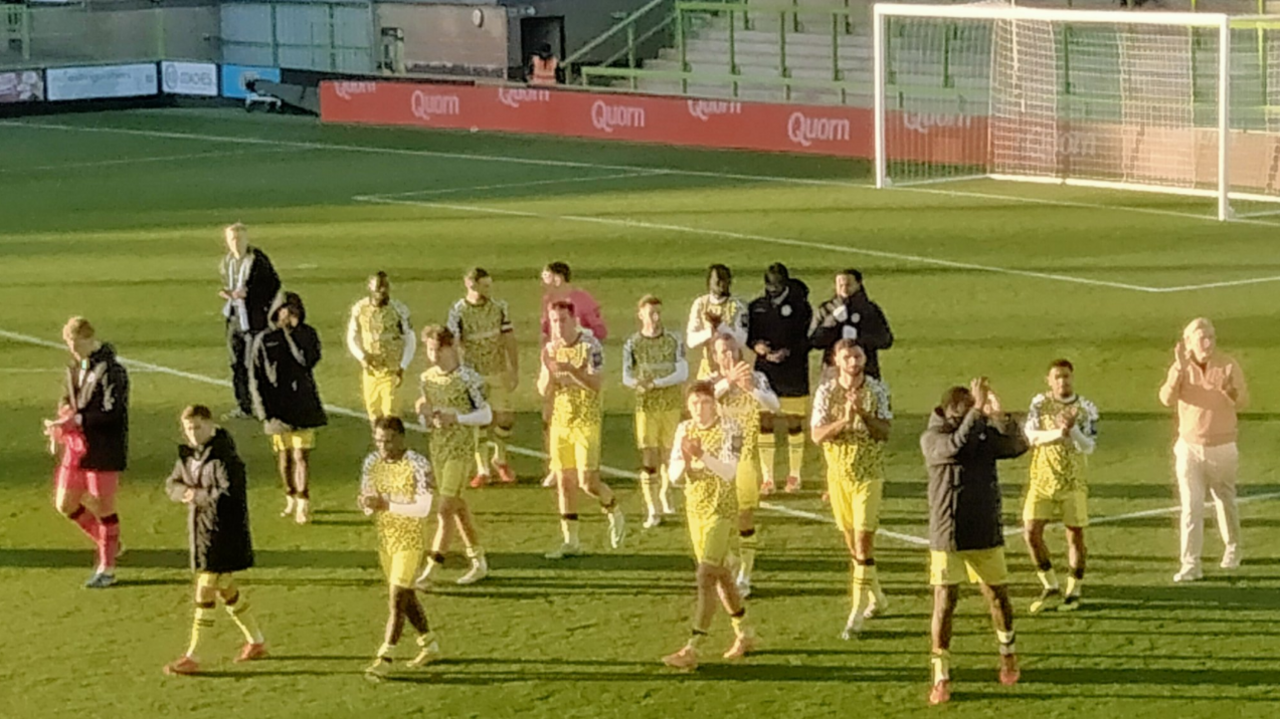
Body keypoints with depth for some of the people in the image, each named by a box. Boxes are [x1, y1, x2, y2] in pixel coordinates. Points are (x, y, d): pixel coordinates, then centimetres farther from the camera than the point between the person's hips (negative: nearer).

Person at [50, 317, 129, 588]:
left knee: (104, 509, 1)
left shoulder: (111, 371, -17)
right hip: (77, 446, 8)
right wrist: (64, 416, -1)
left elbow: (111, 415, -21)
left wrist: (75, 421, -24)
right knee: (65, 504, 10)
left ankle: (107, 569, 14)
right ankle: (108, 543, 29)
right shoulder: (77, 367, 9)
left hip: (103, 451, -8)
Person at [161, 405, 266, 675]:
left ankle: (192, 657, -2)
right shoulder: (188, 455, 7)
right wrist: (184, 492, -8)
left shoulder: (223, 458, -19)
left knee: (205, 592, -7)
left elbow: (230, 495, -27)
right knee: (225, 590, 18)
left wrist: (198, 496, -19)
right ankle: (256, 641, 32)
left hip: (223, 533, -9)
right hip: (200, 529, 9)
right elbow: (172, 484, 14)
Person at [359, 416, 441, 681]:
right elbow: (367, 498, 8)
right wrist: (367, 505, -17)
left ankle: (384, 659, -8)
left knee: (397, 600, -10)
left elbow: (424, 508, -23)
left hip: (410, 542, -7)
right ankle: (429, 644, 34)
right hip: (385, 540, 7)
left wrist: (387, 504, -30)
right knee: (405, 597, 17)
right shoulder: (371, 463, 1)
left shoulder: (418, 465, -18)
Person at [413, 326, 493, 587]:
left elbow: (486, 415, -9)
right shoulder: (427, 378, 7)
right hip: (437, 448, 7)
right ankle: (478, 561, 25)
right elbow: (428, 424, 14)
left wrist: (456, 417, -21)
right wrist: (424, 413, -8)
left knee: (446, 507, -11)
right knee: (457, 505, 13)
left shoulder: (467, 378, -12)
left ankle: (430, 570, -12)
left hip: (460, 449, -7)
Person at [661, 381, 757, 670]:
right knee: (721, 575, 16)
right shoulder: (685, 429, 5)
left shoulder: (729, 429, -12)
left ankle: (691, 651, -17)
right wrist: (685, 461, -19)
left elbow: (729, 472, -23)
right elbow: (675, 476, 3)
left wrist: (702, 455, -38)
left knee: (706, 576, -14)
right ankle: (744, 635, 33)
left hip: (722, 510, -7)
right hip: (694, 508, 7)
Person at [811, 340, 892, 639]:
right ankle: (877, 598, 29)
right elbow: (817, 435, -9)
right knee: (852, 543, 11)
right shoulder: (826, 392, -1)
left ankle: (858, 611, -13)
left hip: (869, 474, -3)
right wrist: (844, 420, -24)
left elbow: (884, 432, -10)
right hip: (838, 474, 3)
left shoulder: (877, 390, -4)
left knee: (863, 540, -12)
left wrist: (862, 413, -25)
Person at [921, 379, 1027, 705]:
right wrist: (977, 410, -33)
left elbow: (1018, 445, -12)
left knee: (999, 596, 13)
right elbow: (956, 446, -30)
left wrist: (999, 414, -23)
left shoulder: (985, 433, 2)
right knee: (944, 602, -5)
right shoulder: (932, 438, -10)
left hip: (986, 534, 3)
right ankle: (941, 676, 1)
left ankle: (1008, 653, 38)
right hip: (947, 537, -3)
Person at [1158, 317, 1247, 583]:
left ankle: (1232, 548, 40)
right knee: (1191, 506, -8)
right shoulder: (1180, 368, -6)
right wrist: (1180, 370, -34)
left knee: (1225, 501, 15)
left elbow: (1243, 402, -17)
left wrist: (1231, 390, -39)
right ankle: (1190, 565, -9)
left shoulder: (1229, 365, -10)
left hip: (1222, 448, 0)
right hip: (1189, 448, 0)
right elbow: (1167, 399, -21)